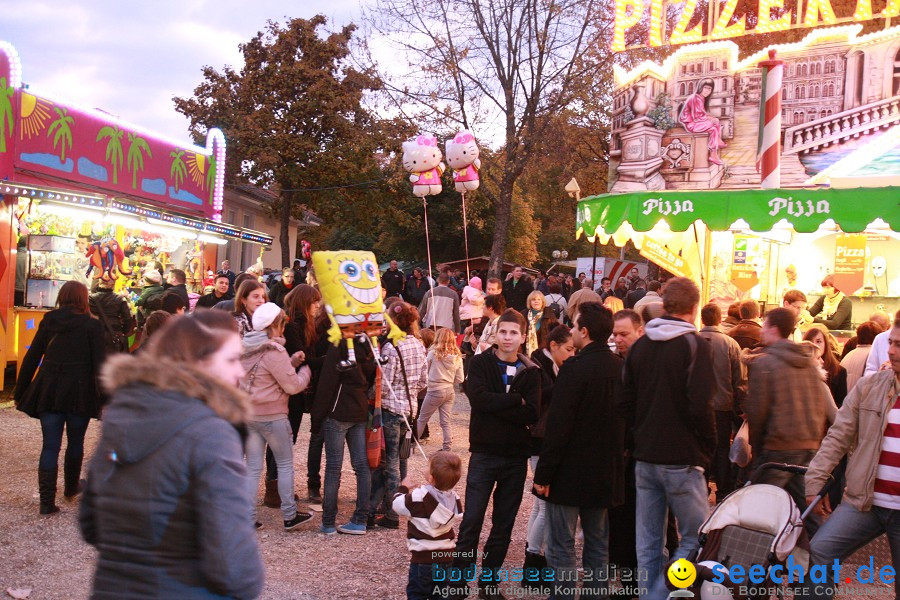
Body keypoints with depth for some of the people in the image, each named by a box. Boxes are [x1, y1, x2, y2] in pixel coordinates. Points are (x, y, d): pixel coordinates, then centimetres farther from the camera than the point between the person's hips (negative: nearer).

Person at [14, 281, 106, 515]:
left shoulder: (48, 322, 6)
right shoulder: (91, 325, -4)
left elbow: (31, 358, 8)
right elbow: (99, 362, -9)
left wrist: (19, 392, 14)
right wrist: (104, 397, -7)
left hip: (48, 390, 2)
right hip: (79, 392, -2)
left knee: (50, 446, 3)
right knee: (75, 443, 17)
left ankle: (47, 500, -1)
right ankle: (71, 487, 34)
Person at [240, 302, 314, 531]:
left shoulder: (245, 347, 6)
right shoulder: (274, 352, -19)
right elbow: (292, 385, -15)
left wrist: (291, 362, 6)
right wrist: (305, 370, 2)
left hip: (248, 415, 7)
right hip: (272, 417, -7)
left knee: (252, 467, 10)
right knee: (285, 464, 8)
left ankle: (248, 518, 11)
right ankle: (289, 516, 15)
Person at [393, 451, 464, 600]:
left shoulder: (419, 497, -19)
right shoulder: (454, 498, -3)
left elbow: (397, 504, -6)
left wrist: (403, 489, 14)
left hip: (423, 557, -5)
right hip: (447, 556, 6)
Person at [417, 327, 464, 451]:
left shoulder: (433, 353, -11)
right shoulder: (457, 357, 1)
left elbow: (425, 371, -3)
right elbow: (460, 379, 4)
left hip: (435, 390, -4)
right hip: (450, 391, 4)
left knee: (422, 419, 10)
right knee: (445, 422, 10)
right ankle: (446, 447, 10)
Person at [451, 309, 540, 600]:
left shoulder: (530, 371, 3)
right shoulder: (481, 363, 0)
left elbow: (532, 413, -10)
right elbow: (478, 398, -17)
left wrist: (496, 405, -17)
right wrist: (516, 401, -13)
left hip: (516, 456, 2)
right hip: (484, 453, -2)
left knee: (504, 524, 9)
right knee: (472, 521, -4)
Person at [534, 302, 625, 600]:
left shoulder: (574, 369, -18)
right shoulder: (622, 368, 2)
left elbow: (558, 426, -20)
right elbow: (626, 421, 9)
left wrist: (543, 474, -14)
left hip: (570, 473, -7)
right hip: (606, 472, 7)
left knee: (562, 547, 2)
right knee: (598, 545, 17)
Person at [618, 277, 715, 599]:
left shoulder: (639, 346, 8)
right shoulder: (696, 346, -10)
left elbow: (625, 402, 9)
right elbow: (700, 407, -17)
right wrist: (708, 448, -3)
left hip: (645, 458, 6)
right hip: (682, 459, -6)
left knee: (648, 543, 11)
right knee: (697, 536, 5)